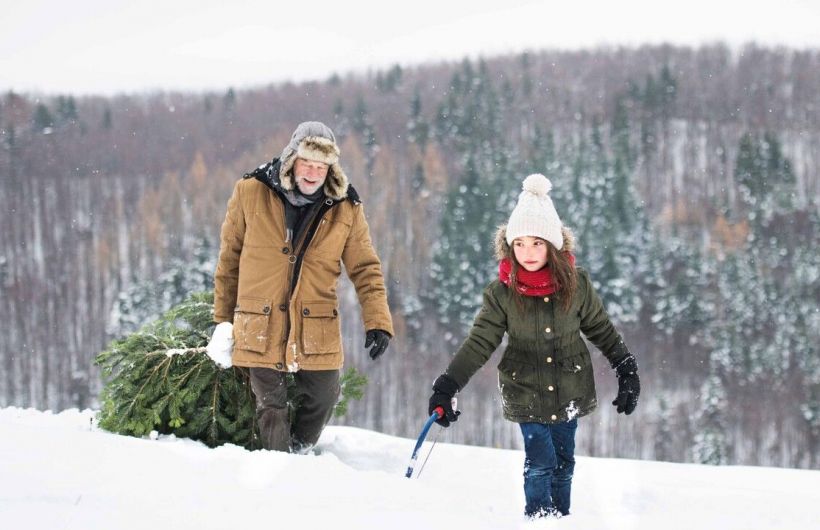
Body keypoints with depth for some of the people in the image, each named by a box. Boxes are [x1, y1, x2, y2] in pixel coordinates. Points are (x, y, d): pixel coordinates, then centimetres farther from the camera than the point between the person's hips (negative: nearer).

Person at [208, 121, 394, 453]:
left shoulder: (346, 209, -3)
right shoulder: (251, 193, -5)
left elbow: (366, 269, 0)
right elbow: (229, 258, 5)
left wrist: (378, 322, -14)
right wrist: (223, 319, 8)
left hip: (317, 330, 2)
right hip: (261, 326, -1)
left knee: (322, 400, 11)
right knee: (271, 406, 4)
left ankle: (299, 458, 37)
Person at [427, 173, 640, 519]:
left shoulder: (576, 284, -7)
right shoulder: (501, 293, -10)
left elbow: (602, 331, 6)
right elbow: (479, 343, -10)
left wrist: (627, 371, 8)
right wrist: (446, 387, -18)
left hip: (570, 390, 2)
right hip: (526, 391, -2)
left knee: (563, 461, 11)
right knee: (540, 462, -9)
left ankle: (561, 519, 25)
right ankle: (538, 519, 7)